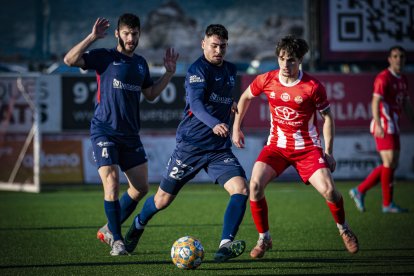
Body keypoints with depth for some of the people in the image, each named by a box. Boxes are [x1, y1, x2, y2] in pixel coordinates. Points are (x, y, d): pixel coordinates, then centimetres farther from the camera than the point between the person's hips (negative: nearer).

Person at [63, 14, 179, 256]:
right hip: (104, 132, -6)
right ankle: (116, 240, -5)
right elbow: (70, 60, -17)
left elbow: (150, 94, 23)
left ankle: (109, 229, 23)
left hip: (130, 134, 6)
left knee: (141, 187, 6)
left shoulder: (141, 63, 13)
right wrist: (92, 37, -21)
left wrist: (169, 73, 14)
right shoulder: (105, 57, -4)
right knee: (112, 183, -17)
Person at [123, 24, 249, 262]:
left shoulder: (231, 70, 11)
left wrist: (230, 103, 14)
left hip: (220, 148, 5)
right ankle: (138, 225, 39)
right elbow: (196, 103, -30)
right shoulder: (198, 69, -13)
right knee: (163, 200, 7)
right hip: (191, 144, -5)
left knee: (241, 188, -20)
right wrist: (214, 124, -46)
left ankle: (225, 246, -24)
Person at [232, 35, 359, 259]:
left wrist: (328, 152, -4)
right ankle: (264, 239, -1)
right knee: (255, 185, -20)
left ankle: (344, 229, 15)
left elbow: (327, 116, -1)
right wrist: (236, 128, 14)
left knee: (328, 190, -17)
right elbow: (245, 97, 13)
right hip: (276, 146, 2)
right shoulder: (266, 80, -7)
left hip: (307, 147, -2)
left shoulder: (313, 87, -14)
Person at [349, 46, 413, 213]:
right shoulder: (383, 78, -11)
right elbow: (375, 101, -20)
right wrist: (378, 124, -31)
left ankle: (360, 191, 15)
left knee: (392, 165, 10)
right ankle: (387, 204, -1)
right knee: (389, 163, -9)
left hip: (393, 126, 9)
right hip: (383, 126, -9)